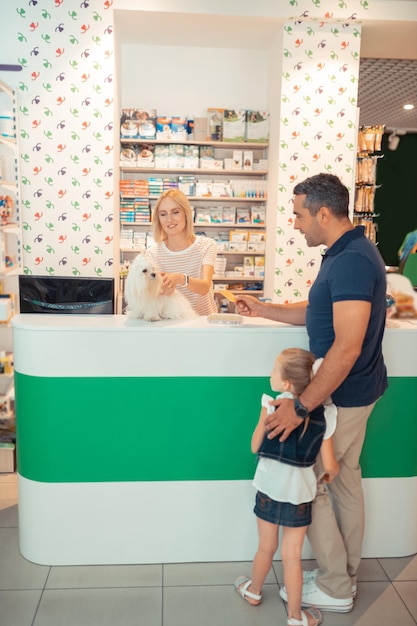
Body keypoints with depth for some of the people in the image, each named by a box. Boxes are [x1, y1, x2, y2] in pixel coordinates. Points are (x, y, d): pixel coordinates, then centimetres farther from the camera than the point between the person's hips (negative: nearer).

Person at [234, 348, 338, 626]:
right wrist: (332, 473, 15)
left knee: (266, 548, 21)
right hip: (299, 493, 0)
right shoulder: (324, 415, -11)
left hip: (270, 488, 0)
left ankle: (254, 591, 45)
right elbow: (330, 465, -8)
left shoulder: (272, 406, -16)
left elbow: (255, 447, -5)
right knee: (292, 556, 13)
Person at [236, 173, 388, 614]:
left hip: (341, 394, -10)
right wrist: (262, 309, 13)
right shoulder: (346, 254, 7)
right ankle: (344, 574, 36)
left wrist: (301, 406, -28)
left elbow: (347, 348, -30)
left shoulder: (352, 260, -25)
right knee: (345, 479, 19)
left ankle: (334, 587, 22)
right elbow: (317, 312, 15)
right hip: (353, 391, 10)